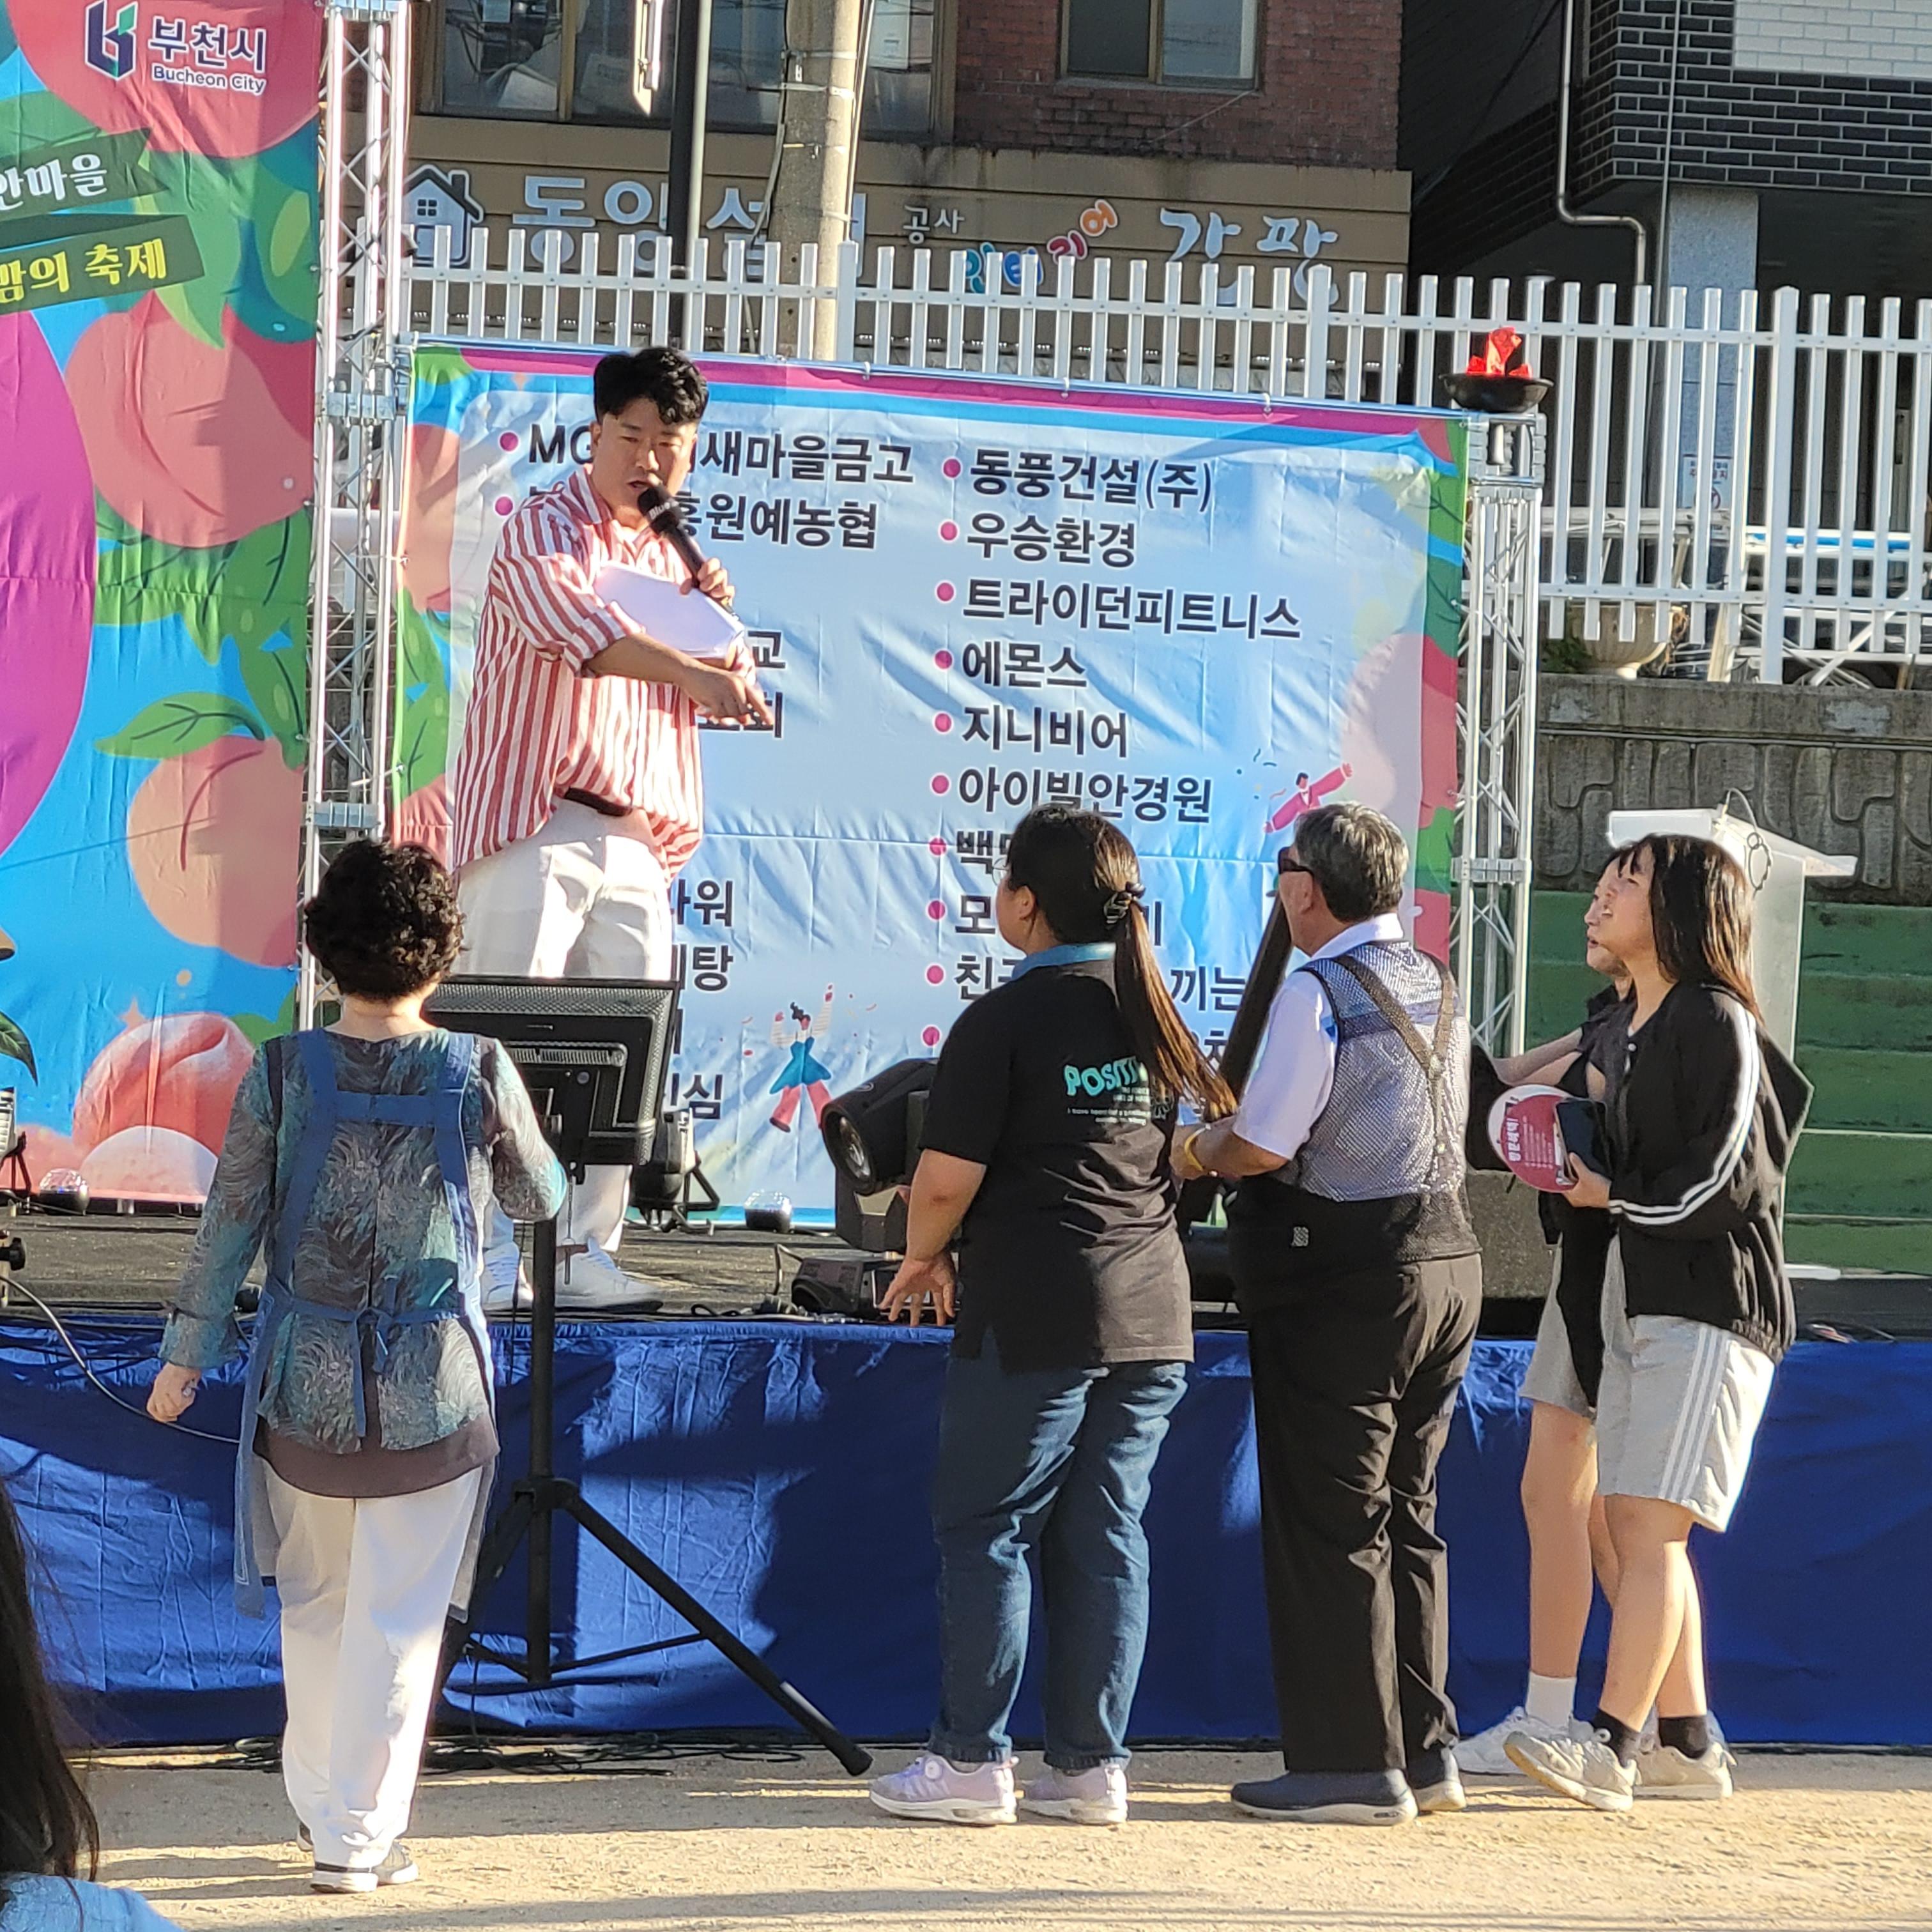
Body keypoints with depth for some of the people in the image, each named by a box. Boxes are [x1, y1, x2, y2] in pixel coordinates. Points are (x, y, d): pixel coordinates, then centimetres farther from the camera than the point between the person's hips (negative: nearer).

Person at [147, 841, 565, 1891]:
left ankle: (322, 1806, 32)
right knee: (398, 1619, 6)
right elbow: (539, 1199, 8)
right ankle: (358, 1838, 9)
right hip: (433, 1390, -2)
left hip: (304, 1383, 2)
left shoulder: (280, 1073, -6)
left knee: (314, 1606, 19)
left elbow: (229, 1223, -1)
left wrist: (187, 1354, 9)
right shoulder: (480, 1074, -8)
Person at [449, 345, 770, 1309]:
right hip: (535, 826, -7)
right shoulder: (545, 531, -2)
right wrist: (701, 675, -37)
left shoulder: (671, 554, 20)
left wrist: (719, 617, 4)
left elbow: (724, 693, 25)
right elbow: (584, 631, -23)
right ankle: (489, 1253, -9)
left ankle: (585, 1249, 7)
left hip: (636, 840, 7)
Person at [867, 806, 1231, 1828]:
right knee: (1105, 1533, 9)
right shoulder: (1157, 1019, 11)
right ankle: (1091, 1764, 10)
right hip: (1152, 1312, 6)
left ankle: (970, 1761, 4)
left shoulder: (1005, 1021, -9)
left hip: (1035, 1313, -6)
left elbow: (947, 1179, -13)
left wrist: (922, 1257, 6)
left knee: (985, 1526, 3)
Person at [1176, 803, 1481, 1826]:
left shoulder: (1317, 991, -15)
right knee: (1405, 1516, 15)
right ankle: (1424, 1750, 18)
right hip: (1443, 1258, 8)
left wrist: (1197, 1151, 3)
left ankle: (1352, 1764, 1)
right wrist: (1233, 1139, 18)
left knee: (1329, 1523, -1)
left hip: (1341, 1281, -8)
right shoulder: (1437, 986, 12)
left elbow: (1262, 1147, -18)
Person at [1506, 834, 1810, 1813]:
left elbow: (1725, 1182, -17)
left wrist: (1612, 1196, -6)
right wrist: (1569, 1163, 6)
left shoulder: (1716, 1022, -11)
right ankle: (1687, 1743, 14)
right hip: (1638, 1297, 9)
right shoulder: (1631, 1025, 16)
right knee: (1633, 1522, 7)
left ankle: (1610, 1745, -14)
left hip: (1710, 1308, -9)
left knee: (1648, 1523, -13)